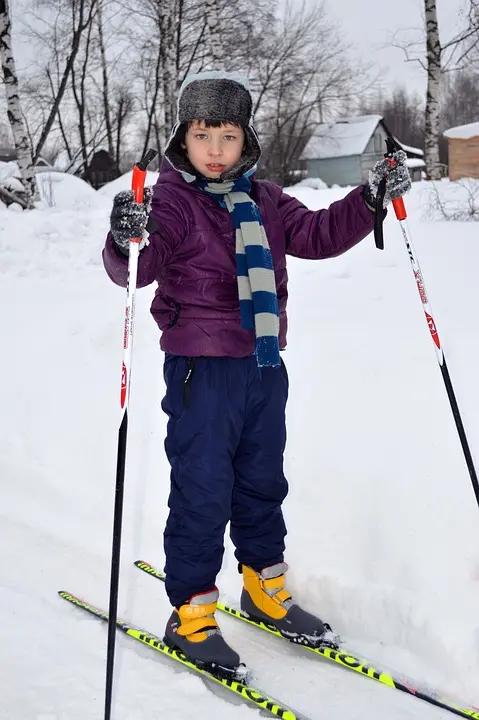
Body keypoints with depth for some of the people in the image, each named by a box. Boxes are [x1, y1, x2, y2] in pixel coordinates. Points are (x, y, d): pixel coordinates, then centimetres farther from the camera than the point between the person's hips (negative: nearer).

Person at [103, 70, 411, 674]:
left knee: (262, 482, 18)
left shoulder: (265, 201, 10)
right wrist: (128, 241, -43)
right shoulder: (170, 201, -9)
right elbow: (137, 269, -21)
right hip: (201, 368, -6)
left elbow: (318, 235, 15)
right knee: (203, 490, -2)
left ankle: (265, 589, 35)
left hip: (264, 365, 7)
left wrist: (371, 198, 4)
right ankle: (191, 613, 13)